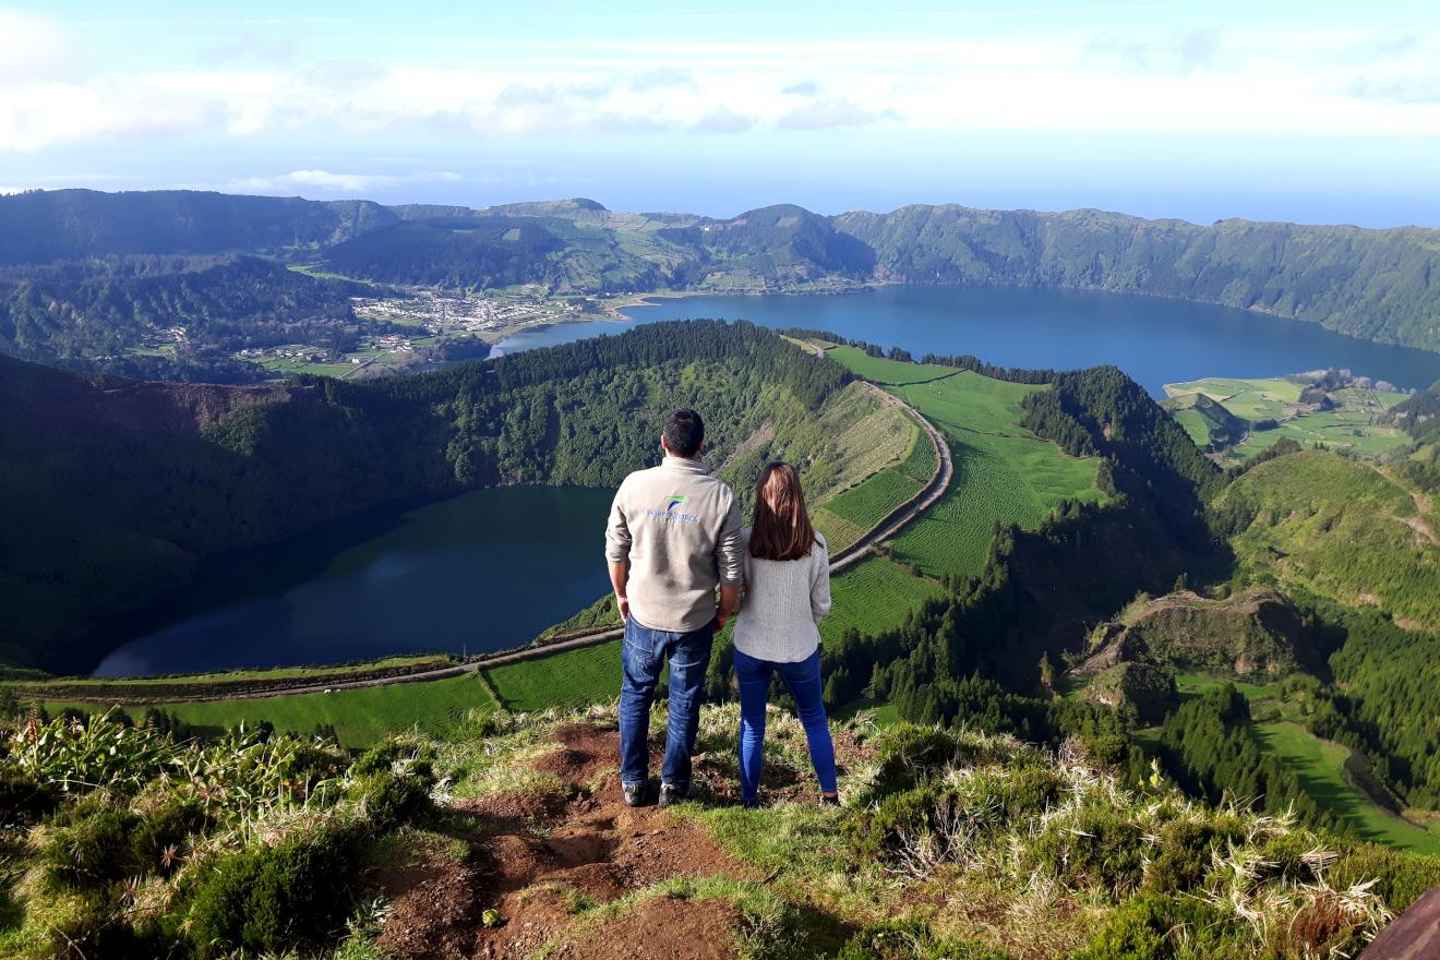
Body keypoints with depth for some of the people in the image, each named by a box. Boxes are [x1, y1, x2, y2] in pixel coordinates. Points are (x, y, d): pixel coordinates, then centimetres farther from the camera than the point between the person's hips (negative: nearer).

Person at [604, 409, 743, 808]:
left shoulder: (634, 485, -15)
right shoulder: (721, 496, -18)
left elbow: (615, 551, -4)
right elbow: (731, 571, -12)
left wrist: (621, 594, 14)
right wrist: (724, 612, 7)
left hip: (643, 614, 1)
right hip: (695, 621, -1)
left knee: (635, 695, 22)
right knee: (684, 702, 19)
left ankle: (633, 782, 33)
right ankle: (673, 783, 34)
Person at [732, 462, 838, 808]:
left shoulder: (745, 541, -18)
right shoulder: (815, 546, -15)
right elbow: (821, 605, -5)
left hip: (751, 647, 0)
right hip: (800, 649, 0)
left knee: (752, 726, 20)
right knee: (814, 719, 24)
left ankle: (749, 800, 33)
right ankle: (829, 794, 35)